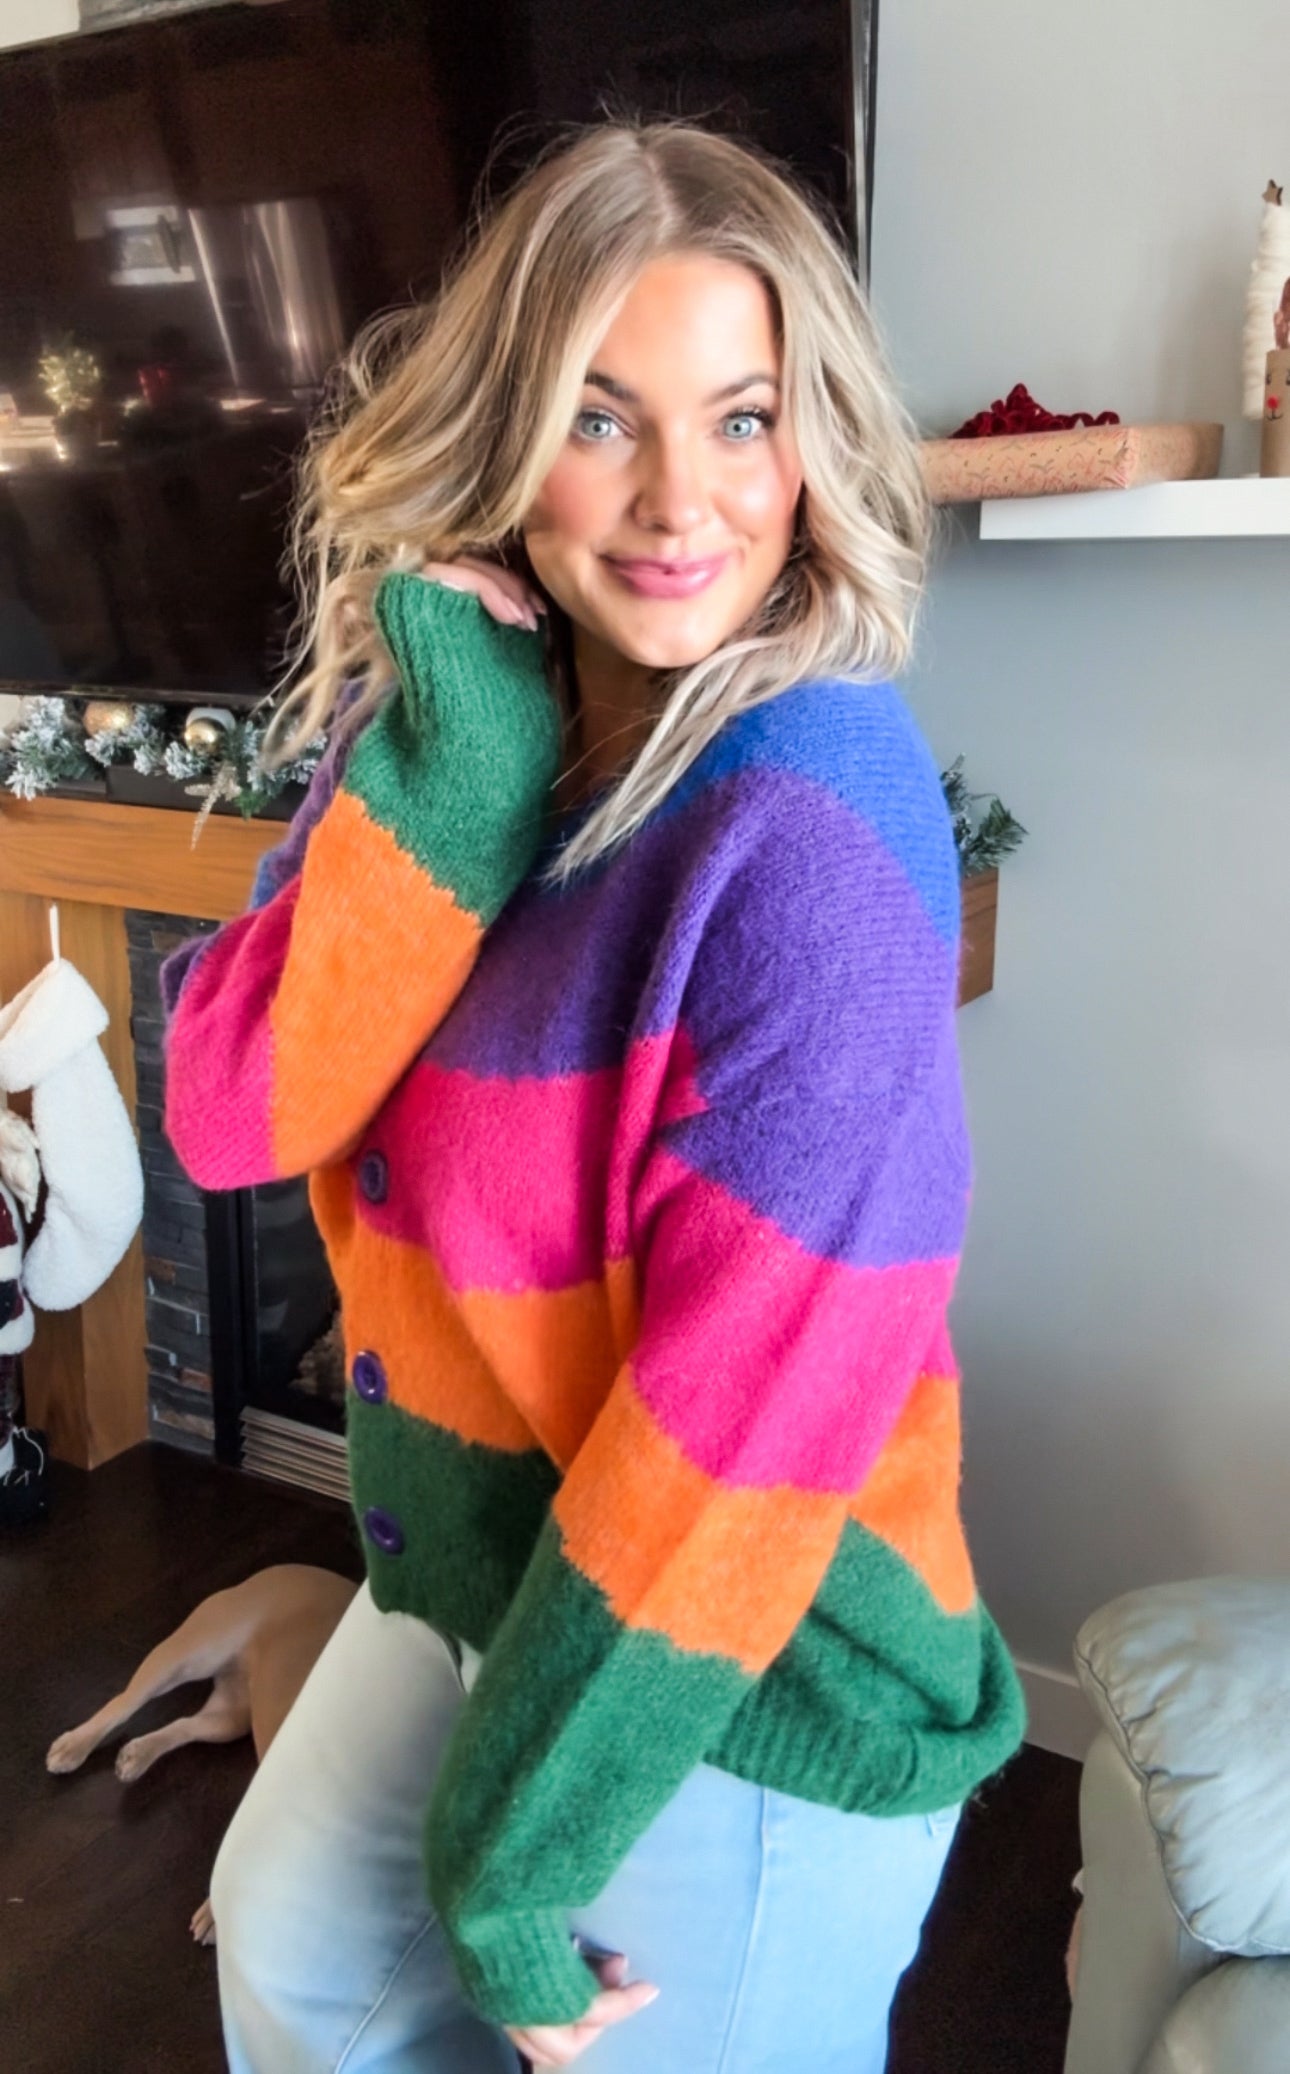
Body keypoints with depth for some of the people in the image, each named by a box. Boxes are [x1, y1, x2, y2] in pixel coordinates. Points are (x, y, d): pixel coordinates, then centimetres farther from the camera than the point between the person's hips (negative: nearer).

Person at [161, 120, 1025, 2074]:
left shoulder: (817, 826, -27)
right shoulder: (456, 720, -5)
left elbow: (752, 1398, -26)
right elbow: (230, 1113, -13)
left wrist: (516, 1842, -16)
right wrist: (444, 765, -25)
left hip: (747, 1686, -7)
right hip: (476, 1566, 7)